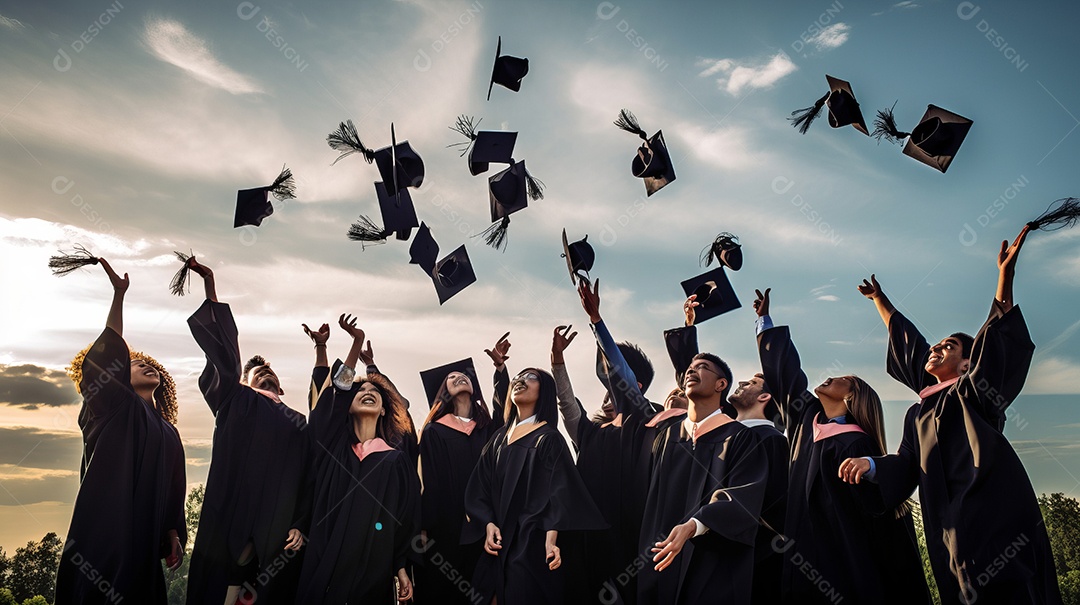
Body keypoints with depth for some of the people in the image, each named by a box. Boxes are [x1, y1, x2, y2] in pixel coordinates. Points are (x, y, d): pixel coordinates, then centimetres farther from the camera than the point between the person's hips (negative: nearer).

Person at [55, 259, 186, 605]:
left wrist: (174, 537, 7)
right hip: (103, 534, -5)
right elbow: (108, 356, -8)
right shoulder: (116, 407, 7)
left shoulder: (169, 432, 21)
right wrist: (119, 295, -15)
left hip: (143, 539, 5)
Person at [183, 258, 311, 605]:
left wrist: (300, 525, -4)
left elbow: (309, 482, 12)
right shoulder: (236, 404, 15)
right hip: (230, 527, -2)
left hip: (277, 534, 2)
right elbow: (224, 354, 6)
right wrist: (210, 283, 0)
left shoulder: (299, 426, 20)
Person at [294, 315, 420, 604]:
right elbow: (335, 387, 0)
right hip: (324, 564, 1)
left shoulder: (397, 461, 5)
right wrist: (358, 340, -4)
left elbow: (407, 518, 4)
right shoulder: (334, 445, 8)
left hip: (373, 568, -1)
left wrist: (401, 569, -2)